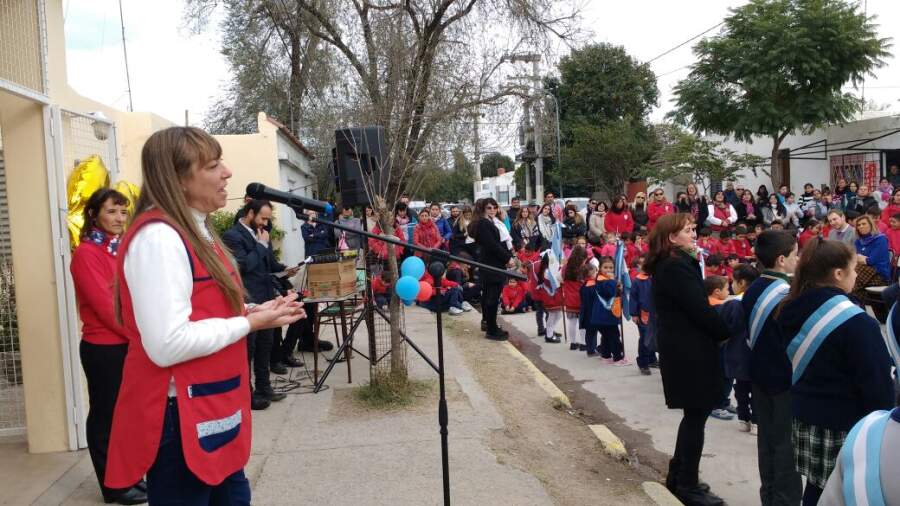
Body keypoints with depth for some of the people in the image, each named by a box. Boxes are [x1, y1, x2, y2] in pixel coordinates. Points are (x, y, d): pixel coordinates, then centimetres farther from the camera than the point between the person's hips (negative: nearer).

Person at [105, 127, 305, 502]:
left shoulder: (195, 232, 11)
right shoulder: (158, 237, -20)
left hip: (212, 410, 10)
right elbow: (168, 345, -26)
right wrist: (251, 323, -16)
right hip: (180, 420, -10)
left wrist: (253, 313, 4)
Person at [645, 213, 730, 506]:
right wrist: (726, 332, -5)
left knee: (694, 414, 18)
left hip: (680, 347, 10)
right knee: (696, 415, 0)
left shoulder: (667, 265, 13)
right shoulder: (677, 267, -19)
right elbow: (699, 309, -20)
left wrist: (718, 328, 5)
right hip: (690, 351, -10)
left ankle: (678, 477, 27)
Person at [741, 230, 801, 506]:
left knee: (767, 437, 15)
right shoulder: (788, 294, -20)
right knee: (787, 443, 3)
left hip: (761, 375, 7)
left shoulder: (752, 290, 4)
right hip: (787, 378, -7)